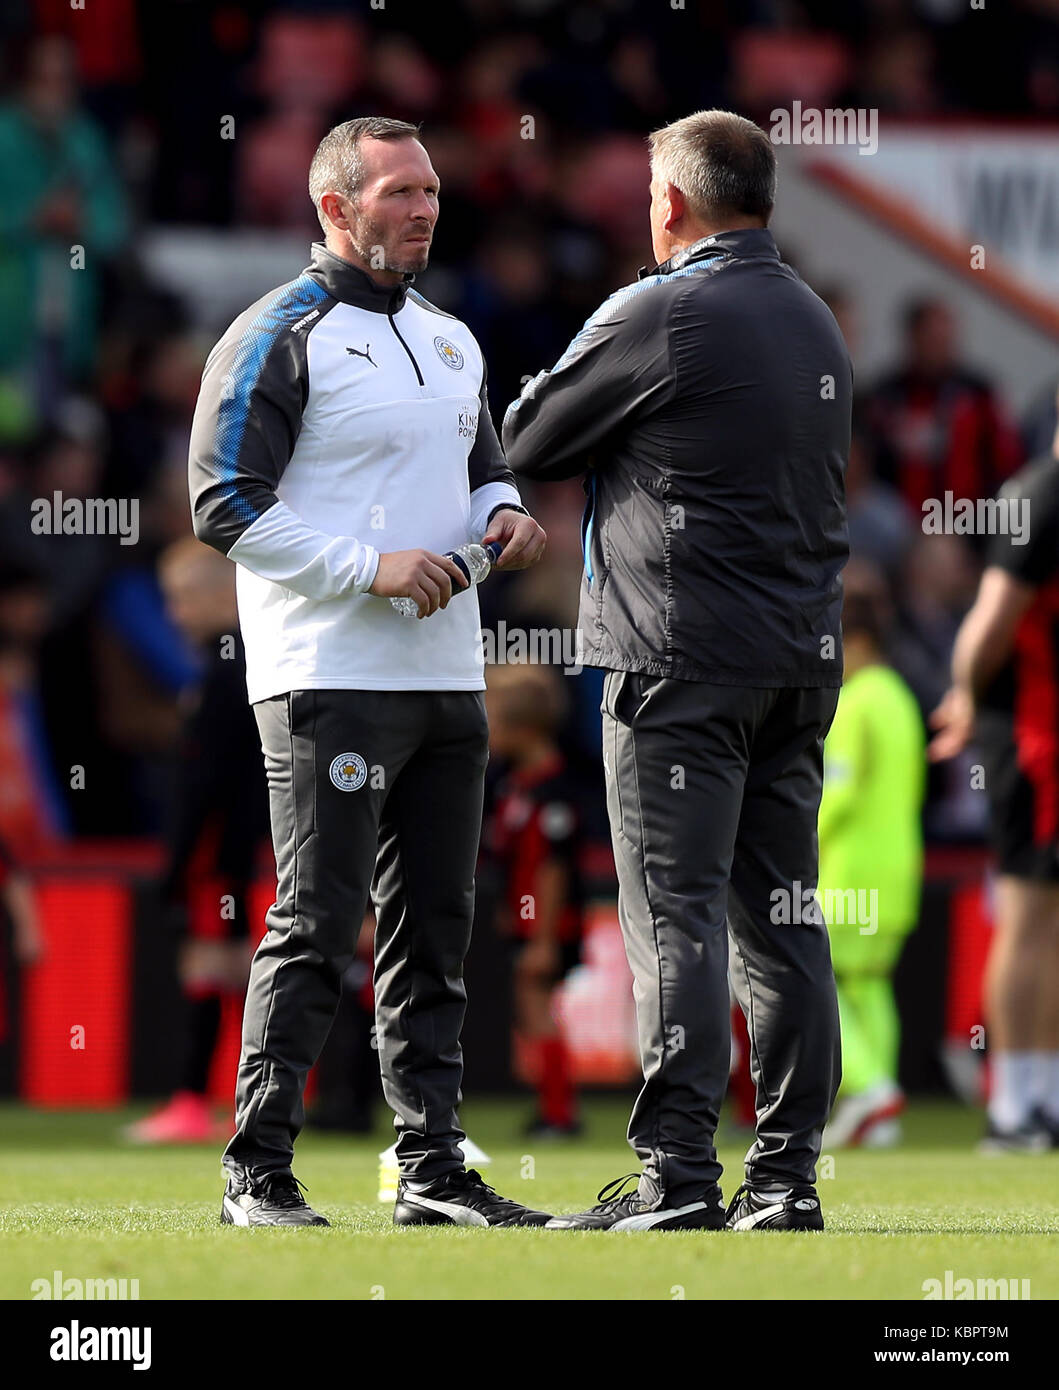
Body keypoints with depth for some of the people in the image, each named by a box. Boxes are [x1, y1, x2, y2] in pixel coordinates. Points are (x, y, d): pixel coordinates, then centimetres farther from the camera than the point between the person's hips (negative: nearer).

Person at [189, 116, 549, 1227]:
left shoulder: (450, 340, 17)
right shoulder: (281, 337, -7)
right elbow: (227, 509, -12)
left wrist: (502, 514, 4)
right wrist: (370, 567, -19)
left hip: (447, 677, 8)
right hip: (328, 680, -8)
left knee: (435, 925, 9)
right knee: (316, 923, -9)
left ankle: (432, 1167, 14)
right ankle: (257, 1173, -5)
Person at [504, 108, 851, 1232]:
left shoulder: (660, 315, -10)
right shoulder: (815, 322, 15)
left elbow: (526, 442, -2)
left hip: (683, 662, -7)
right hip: (804, 655, 7)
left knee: (675, 915, -7)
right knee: (783, 919, 8)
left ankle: (677, 1175, -10)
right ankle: (787, 1173, 8)